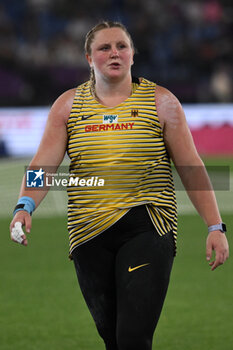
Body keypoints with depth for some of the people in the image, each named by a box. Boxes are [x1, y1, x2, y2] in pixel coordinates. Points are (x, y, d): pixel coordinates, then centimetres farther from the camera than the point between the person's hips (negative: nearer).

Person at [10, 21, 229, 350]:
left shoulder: (161, 101, 3)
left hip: (147, 228, -3)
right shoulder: (68, 105, 8)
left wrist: (215, 226, -2)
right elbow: (44, 162, -2)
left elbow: (191, 167, 3)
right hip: (88, 234, 3)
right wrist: (25, 205, -20)